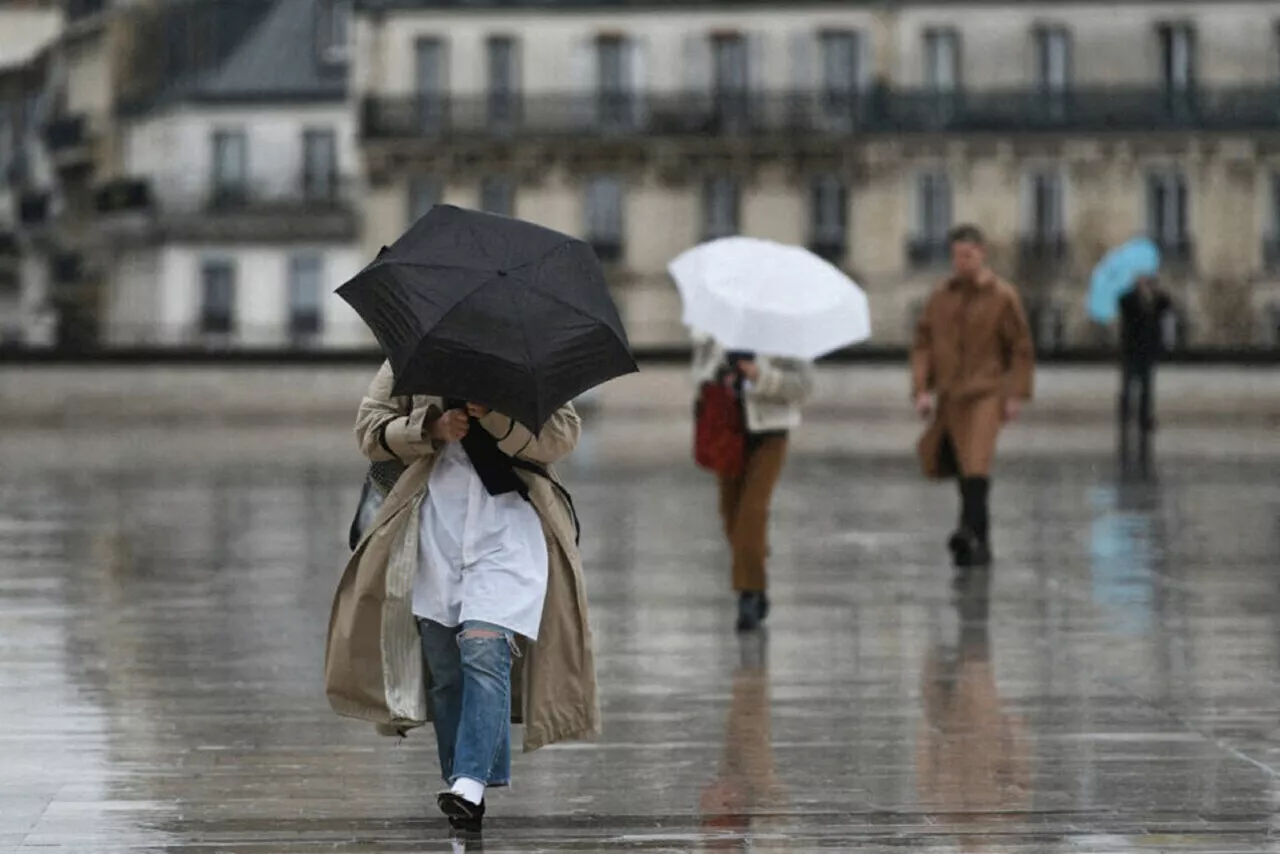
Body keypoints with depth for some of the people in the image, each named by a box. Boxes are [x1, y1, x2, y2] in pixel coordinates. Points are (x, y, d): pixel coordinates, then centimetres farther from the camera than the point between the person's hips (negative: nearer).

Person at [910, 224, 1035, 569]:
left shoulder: (1003, 296, -1)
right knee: (958, 466, 8)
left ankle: (969, 532, -31)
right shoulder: (941, 296, 9)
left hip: (987, 393, -5)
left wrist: (1017, 396, -5)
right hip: (950, 395, 5)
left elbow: (1021, 349, 1)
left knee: (976, 463, -20)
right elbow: (922, 343, 9)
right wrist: (922, 389, -1)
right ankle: (981, 543, 18)